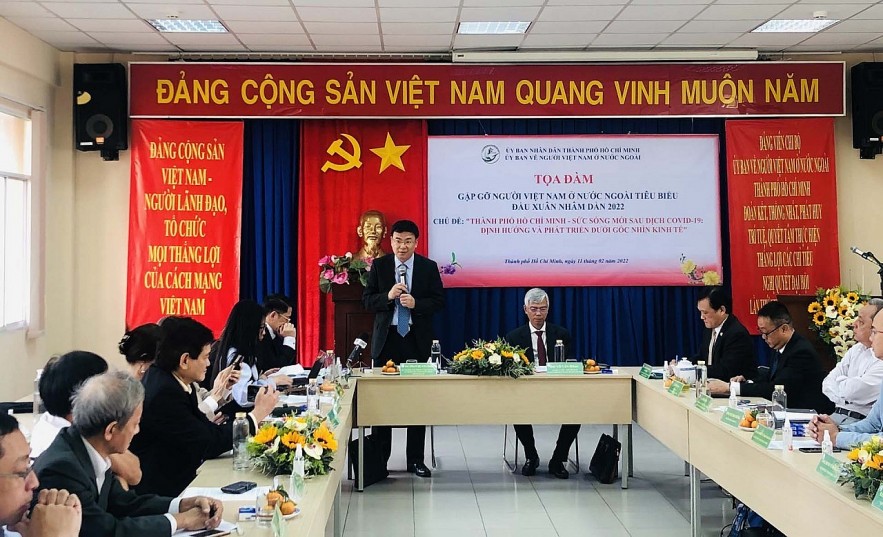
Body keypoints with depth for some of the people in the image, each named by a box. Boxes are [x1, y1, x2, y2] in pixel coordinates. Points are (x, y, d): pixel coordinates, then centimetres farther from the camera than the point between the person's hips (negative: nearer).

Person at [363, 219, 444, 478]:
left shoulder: (429, 267, 3)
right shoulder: (379, 265, 4)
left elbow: (438, 301, 1)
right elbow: (367, 301, 1)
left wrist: (416, 303, -17)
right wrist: (388, 296, -17)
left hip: (416, 340, 0)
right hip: (386, 339, 0)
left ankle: (415, 460, 15)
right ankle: (378, 458, 13)